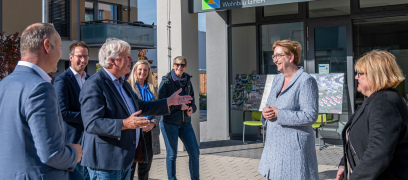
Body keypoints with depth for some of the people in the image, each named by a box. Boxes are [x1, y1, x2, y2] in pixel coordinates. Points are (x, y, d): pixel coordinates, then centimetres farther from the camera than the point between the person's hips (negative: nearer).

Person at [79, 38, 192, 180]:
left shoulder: (123, 84, 17)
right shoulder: (94, 86, -16)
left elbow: (140, 107, 27)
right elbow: (92, 124, -25)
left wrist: (169, 101, 22)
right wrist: (125, 124, -36)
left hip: (125, 158, 10)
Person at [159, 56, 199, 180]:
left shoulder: (187, 81, 10)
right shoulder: (166, 81, -6)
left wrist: (191, 108, -5)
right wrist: (179, 106, -17)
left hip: (185, 122, 5)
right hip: (169, 122, -5)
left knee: (194, 151, 1)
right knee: (171, 154, 2)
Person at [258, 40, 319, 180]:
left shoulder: (306, 81, -12)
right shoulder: (277, 79, 12)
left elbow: (310, 116, -19)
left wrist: (278, 114, -20)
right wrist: (265, 113, -4)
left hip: (294, 146, -8)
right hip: (274, 145, 8)